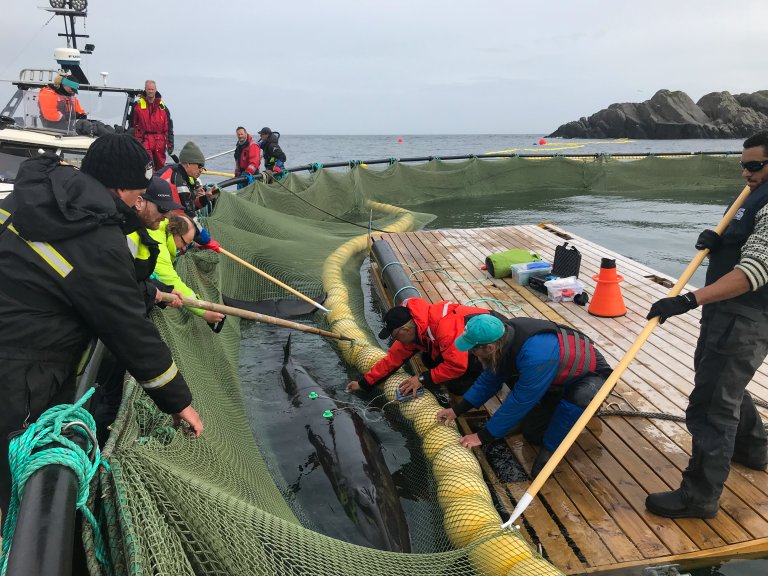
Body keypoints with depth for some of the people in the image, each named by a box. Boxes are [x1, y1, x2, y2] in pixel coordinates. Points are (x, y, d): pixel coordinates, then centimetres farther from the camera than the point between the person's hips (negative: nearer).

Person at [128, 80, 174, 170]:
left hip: (159, 141, 2)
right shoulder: (137, 105, 5)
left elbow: (168, 127, 9)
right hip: (144, 141, -2)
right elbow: (131, 124, 8)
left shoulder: (162, 107, 10)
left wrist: (170, 143, 2)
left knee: (160, 166, 9)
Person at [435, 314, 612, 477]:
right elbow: (489, 378, -2)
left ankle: (550, 449, -19)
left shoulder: (535, 356, -43)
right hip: (557, 378, 7)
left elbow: (519, 402, -33)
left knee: (578, 397, -40)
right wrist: (457, 410, -4)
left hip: (591, 374, -7)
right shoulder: (503, 337, -18)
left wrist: (483, 436, -24)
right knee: (531, 433, 5)